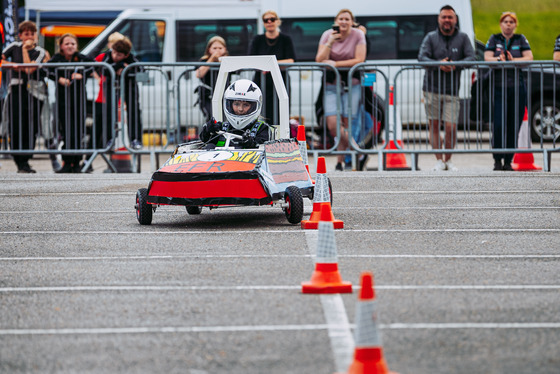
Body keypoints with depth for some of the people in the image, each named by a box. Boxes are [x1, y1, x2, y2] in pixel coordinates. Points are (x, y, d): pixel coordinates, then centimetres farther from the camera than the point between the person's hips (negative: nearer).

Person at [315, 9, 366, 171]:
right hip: (331, 85, 2)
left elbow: (359, 60, -12)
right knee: (333, 126, -11)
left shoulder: (358, 35, -4)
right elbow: (320, 60, -7)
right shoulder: (328, 35, 1)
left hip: (351, 85, -2)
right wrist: (330, 42, -18)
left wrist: (335, 64, -16)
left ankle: (340, 161, 11)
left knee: (346, 125, -4)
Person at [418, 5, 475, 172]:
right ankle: (439, 161, 13)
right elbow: (422, 57, -7)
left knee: (451, 127, -7)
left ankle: (448, 159, 13)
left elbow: (471, 58, -2)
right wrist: (439, 64, -24)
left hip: (452, 91, 0)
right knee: (434, 125, 3)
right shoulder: (430, 37, 4)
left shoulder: (462, 38, 6)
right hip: (432, 89, 0)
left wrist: (455, 65, -20)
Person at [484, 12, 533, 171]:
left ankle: (508, 161, 4)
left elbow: (529, 58, 0)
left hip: (518, 87, 1)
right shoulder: (494, 39, 11)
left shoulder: (521, 39, 12)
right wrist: (499, 59, -21)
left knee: (514, 126, -2)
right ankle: (497, 160, -2)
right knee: (499, 125, -11)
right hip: (498, 87, -1)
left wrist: (513, 60, -15)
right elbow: (487, 58, -1)